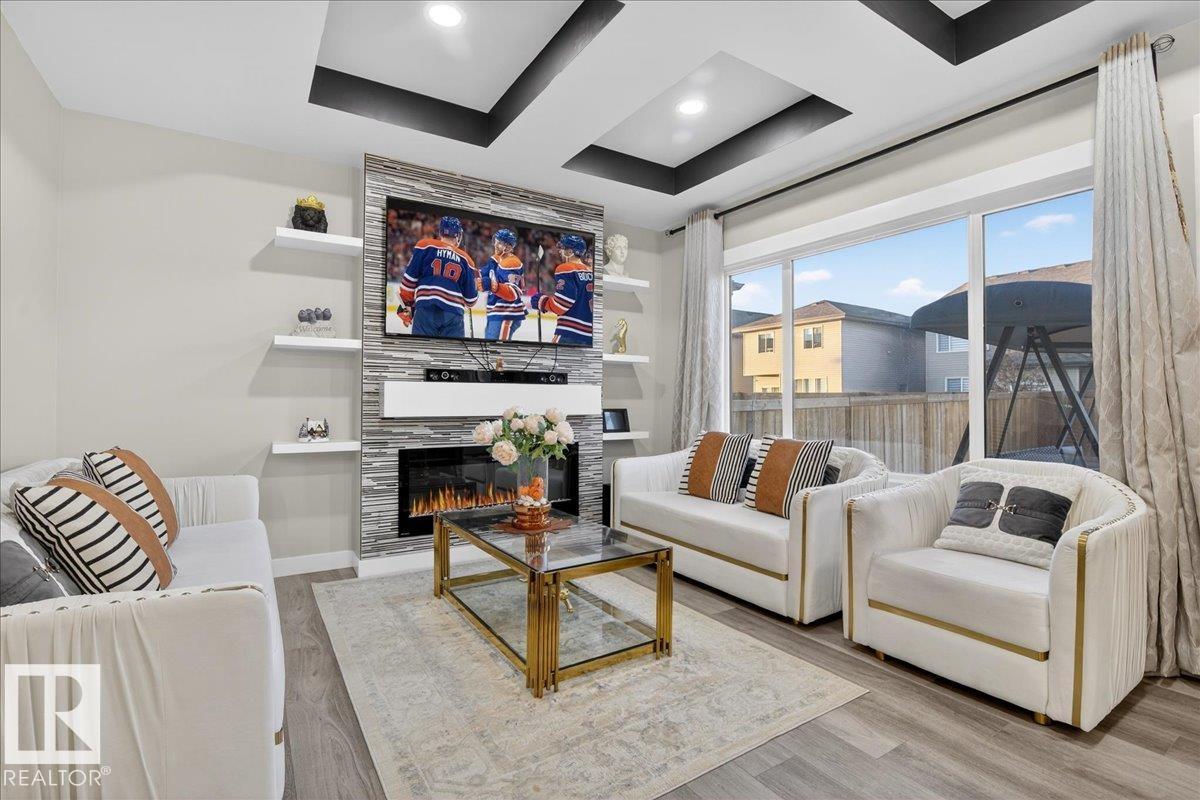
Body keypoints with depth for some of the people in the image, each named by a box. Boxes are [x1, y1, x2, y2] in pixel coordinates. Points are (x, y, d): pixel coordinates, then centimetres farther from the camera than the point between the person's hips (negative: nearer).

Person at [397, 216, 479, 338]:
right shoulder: (465, 259, 14)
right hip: (454, 313, 2)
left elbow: (410, 278, 4)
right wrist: (469, 304, 38)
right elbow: (470, 296, 15)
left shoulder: (425, 246, 9)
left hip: (427, 309, -1)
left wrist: (406, 304, 13)